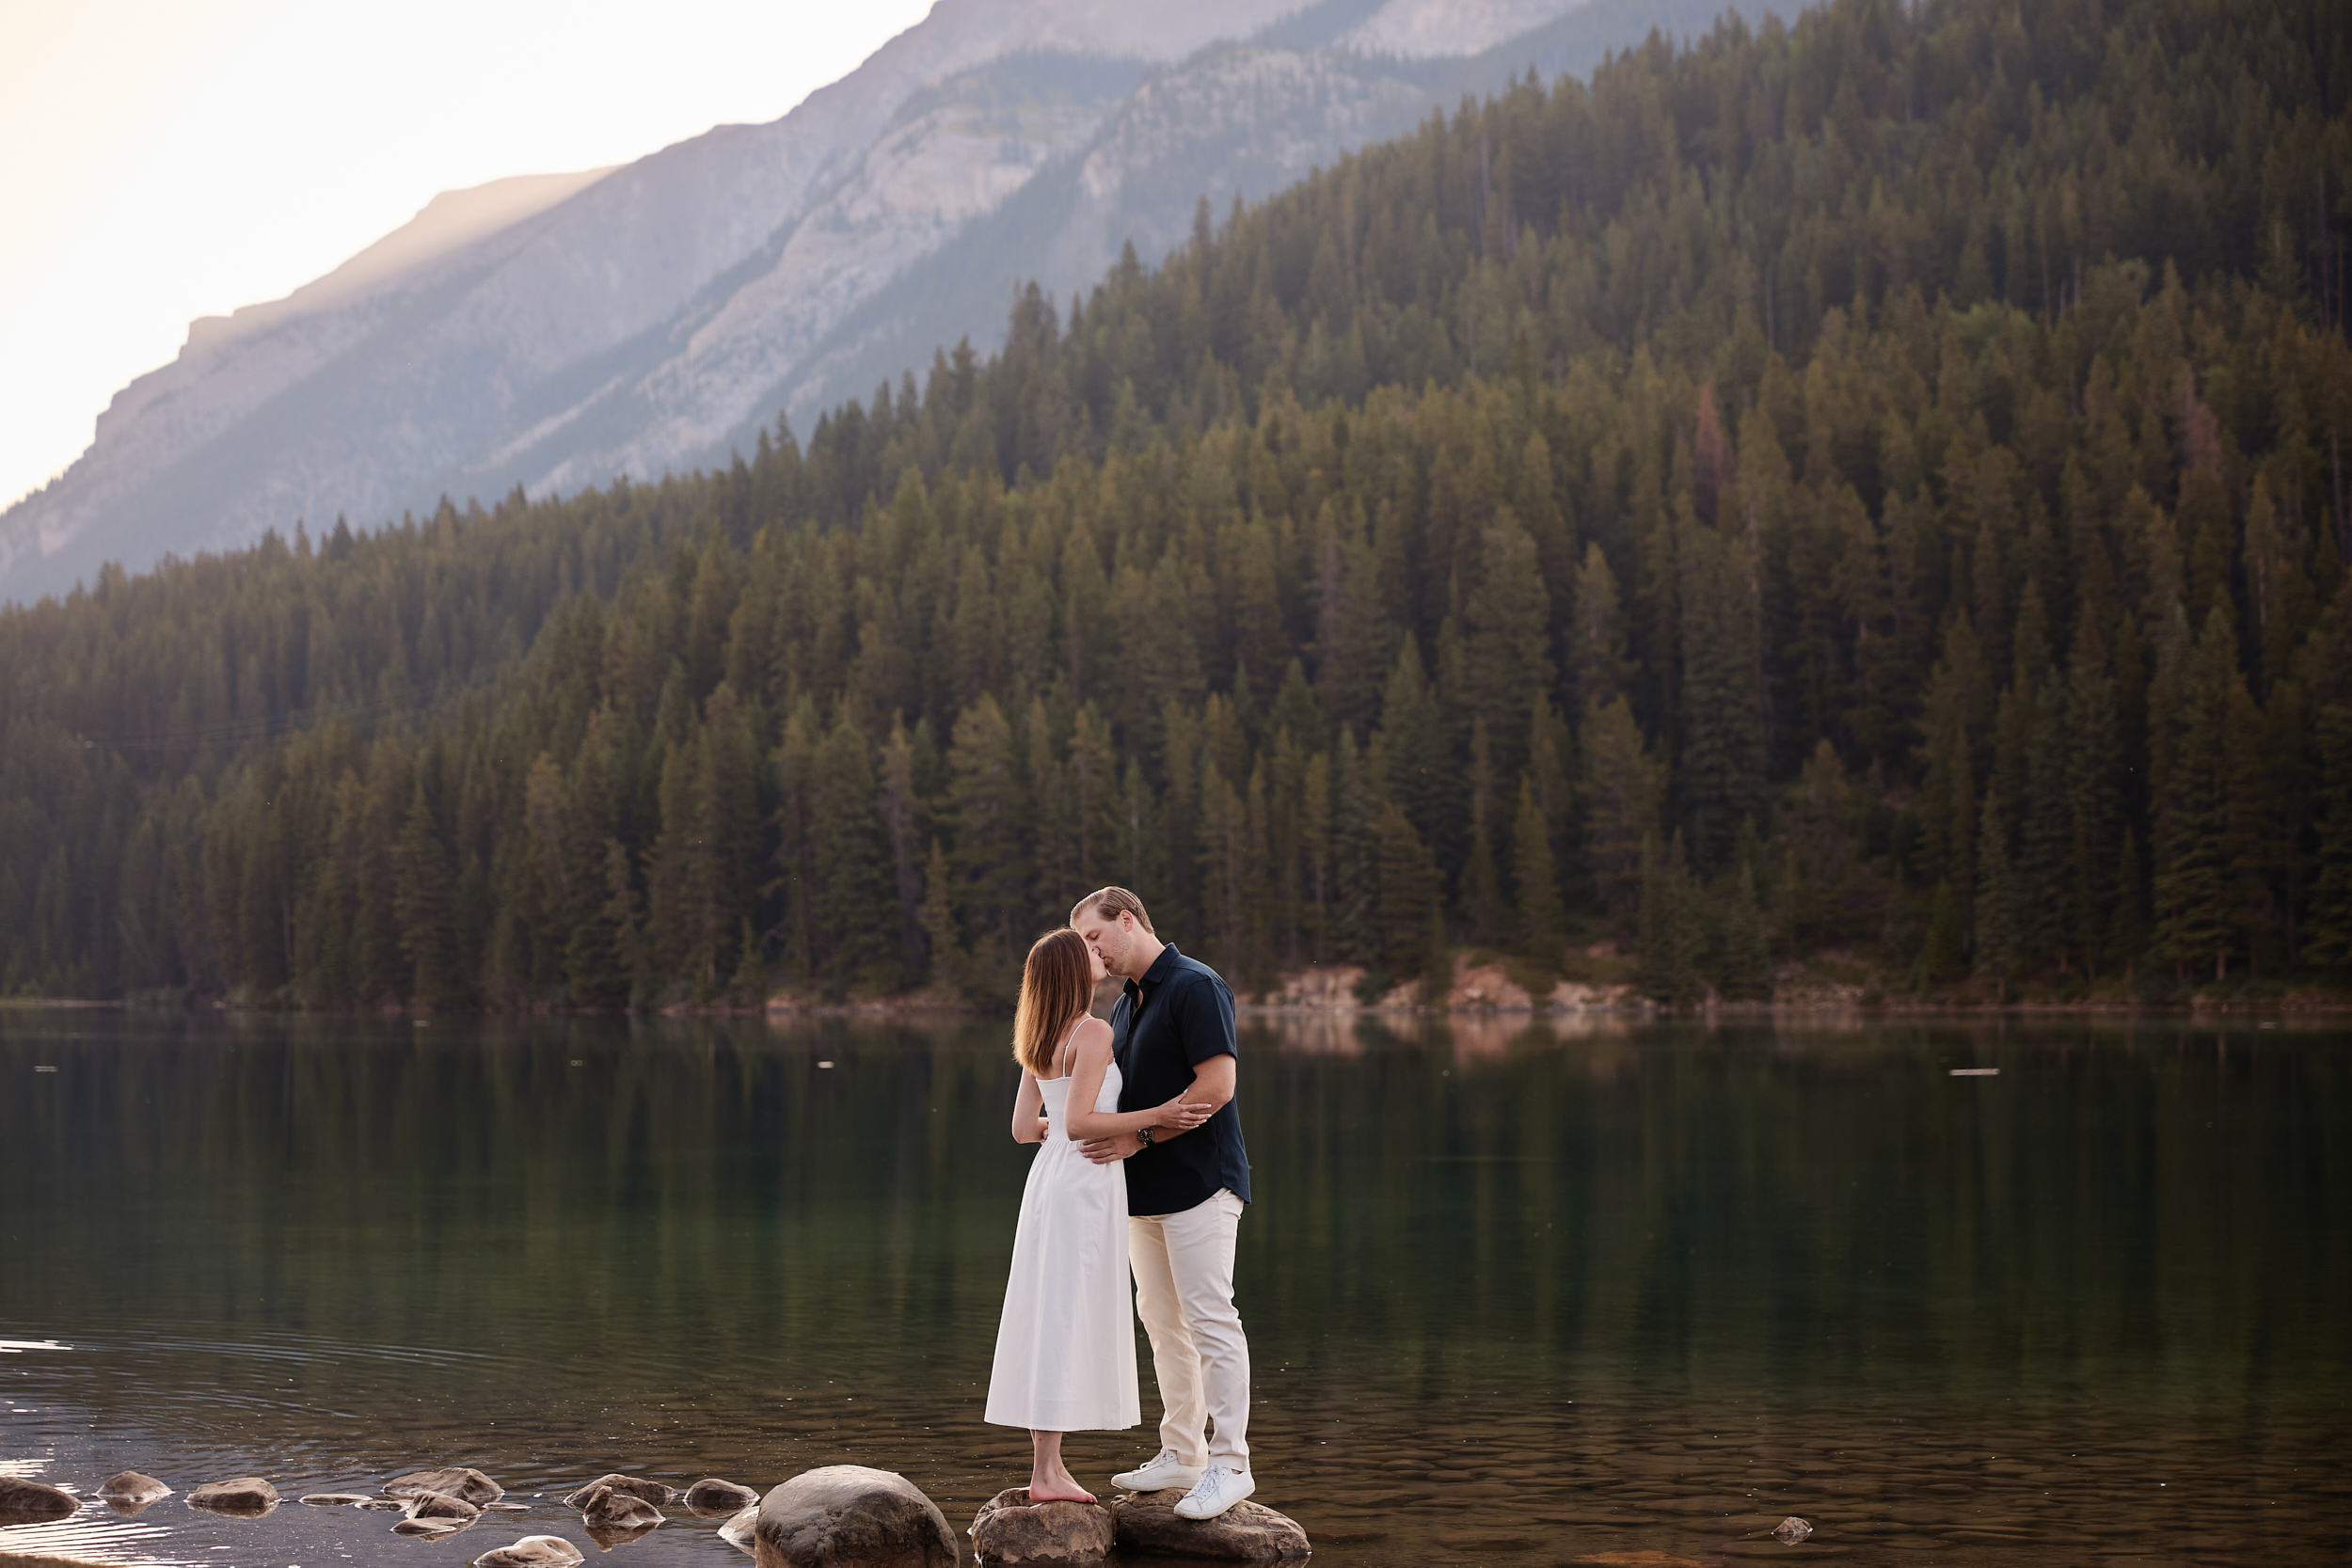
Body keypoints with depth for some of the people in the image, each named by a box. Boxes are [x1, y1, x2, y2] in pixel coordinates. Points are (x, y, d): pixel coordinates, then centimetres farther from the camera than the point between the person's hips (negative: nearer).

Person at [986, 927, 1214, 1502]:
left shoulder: (1040, 1042, 12)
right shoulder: (1093, 1033, -14)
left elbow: (1023, 1128, 13)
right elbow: (1080, 1123, -20)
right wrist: (1155, 1117, -20)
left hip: (1050, 1175, 9)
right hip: (1084, 1182, -9)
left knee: (1050, 1319, 10)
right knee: (1068, 1320, -6)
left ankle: (1049, 1465, 14)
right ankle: (1045, 1471, -5)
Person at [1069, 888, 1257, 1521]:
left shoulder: (1195, 986, -12)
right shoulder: (1126, 1005, 17)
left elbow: (1215, 1086, -20)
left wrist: (1139, 1136, -21)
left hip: (1198, 1181, -9)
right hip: (1146, 1188, 9)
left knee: (1209, 1318, -10)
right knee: (1161, 1319, 12)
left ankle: (1230, 1463, -8)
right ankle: (1182, 1453, 19)